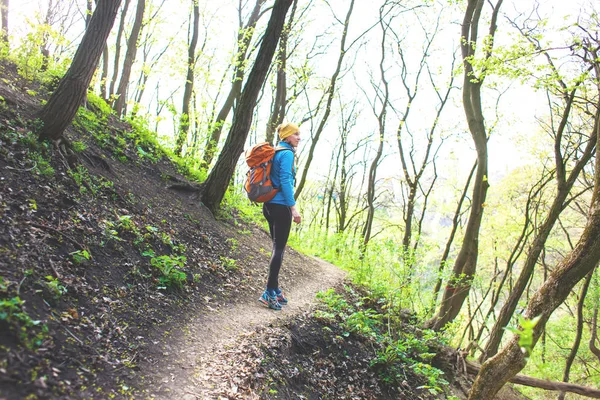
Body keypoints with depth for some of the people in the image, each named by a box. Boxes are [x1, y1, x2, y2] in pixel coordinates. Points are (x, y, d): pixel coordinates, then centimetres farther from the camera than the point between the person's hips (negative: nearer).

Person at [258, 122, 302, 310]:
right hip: (281, 206, -9)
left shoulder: (275, 152, 17)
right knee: (279, 248, -6)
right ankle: (269, 292, -7)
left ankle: (275, 289, 19)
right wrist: (293, 208, -21)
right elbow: (285, 181, -19)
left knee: (277, 247, 14)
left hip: (269, 205, 9)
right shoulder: (287, 153, -10)